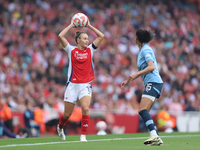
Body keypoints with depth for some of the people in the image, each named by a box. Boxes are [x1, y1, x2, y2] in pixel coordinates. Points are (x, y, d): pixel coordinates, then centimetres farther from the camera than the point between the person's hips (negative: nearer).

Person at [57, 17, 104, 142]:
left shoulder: (90, 50, 7)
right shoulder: (71, 50, 1)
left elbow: (101, 36, 4)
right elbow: (60, 36, -8)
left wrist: (89, 26, 4)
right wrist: (71, 25, -2)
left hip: (85, 85, 1)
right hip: (72, 85, -1)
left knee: (85, 109, -21)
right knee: (67, 114, 6)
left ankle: (83, 135, -15)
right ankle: (60, 127, 38)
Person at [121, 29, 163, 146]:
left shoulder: (146, 50, -8)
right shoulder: (142, 50, 22)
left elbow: (151, 67, -20)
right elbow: (142, 71, 32)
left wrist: (136, 74, -26)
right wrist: (128, 80, 33)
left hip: (153, 82, -10)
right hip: (151, 84, 10)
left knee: (142, 110, -21)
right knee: (144, 113, 7)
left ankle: (154, 136, -33)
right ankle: (156, 138, 2)